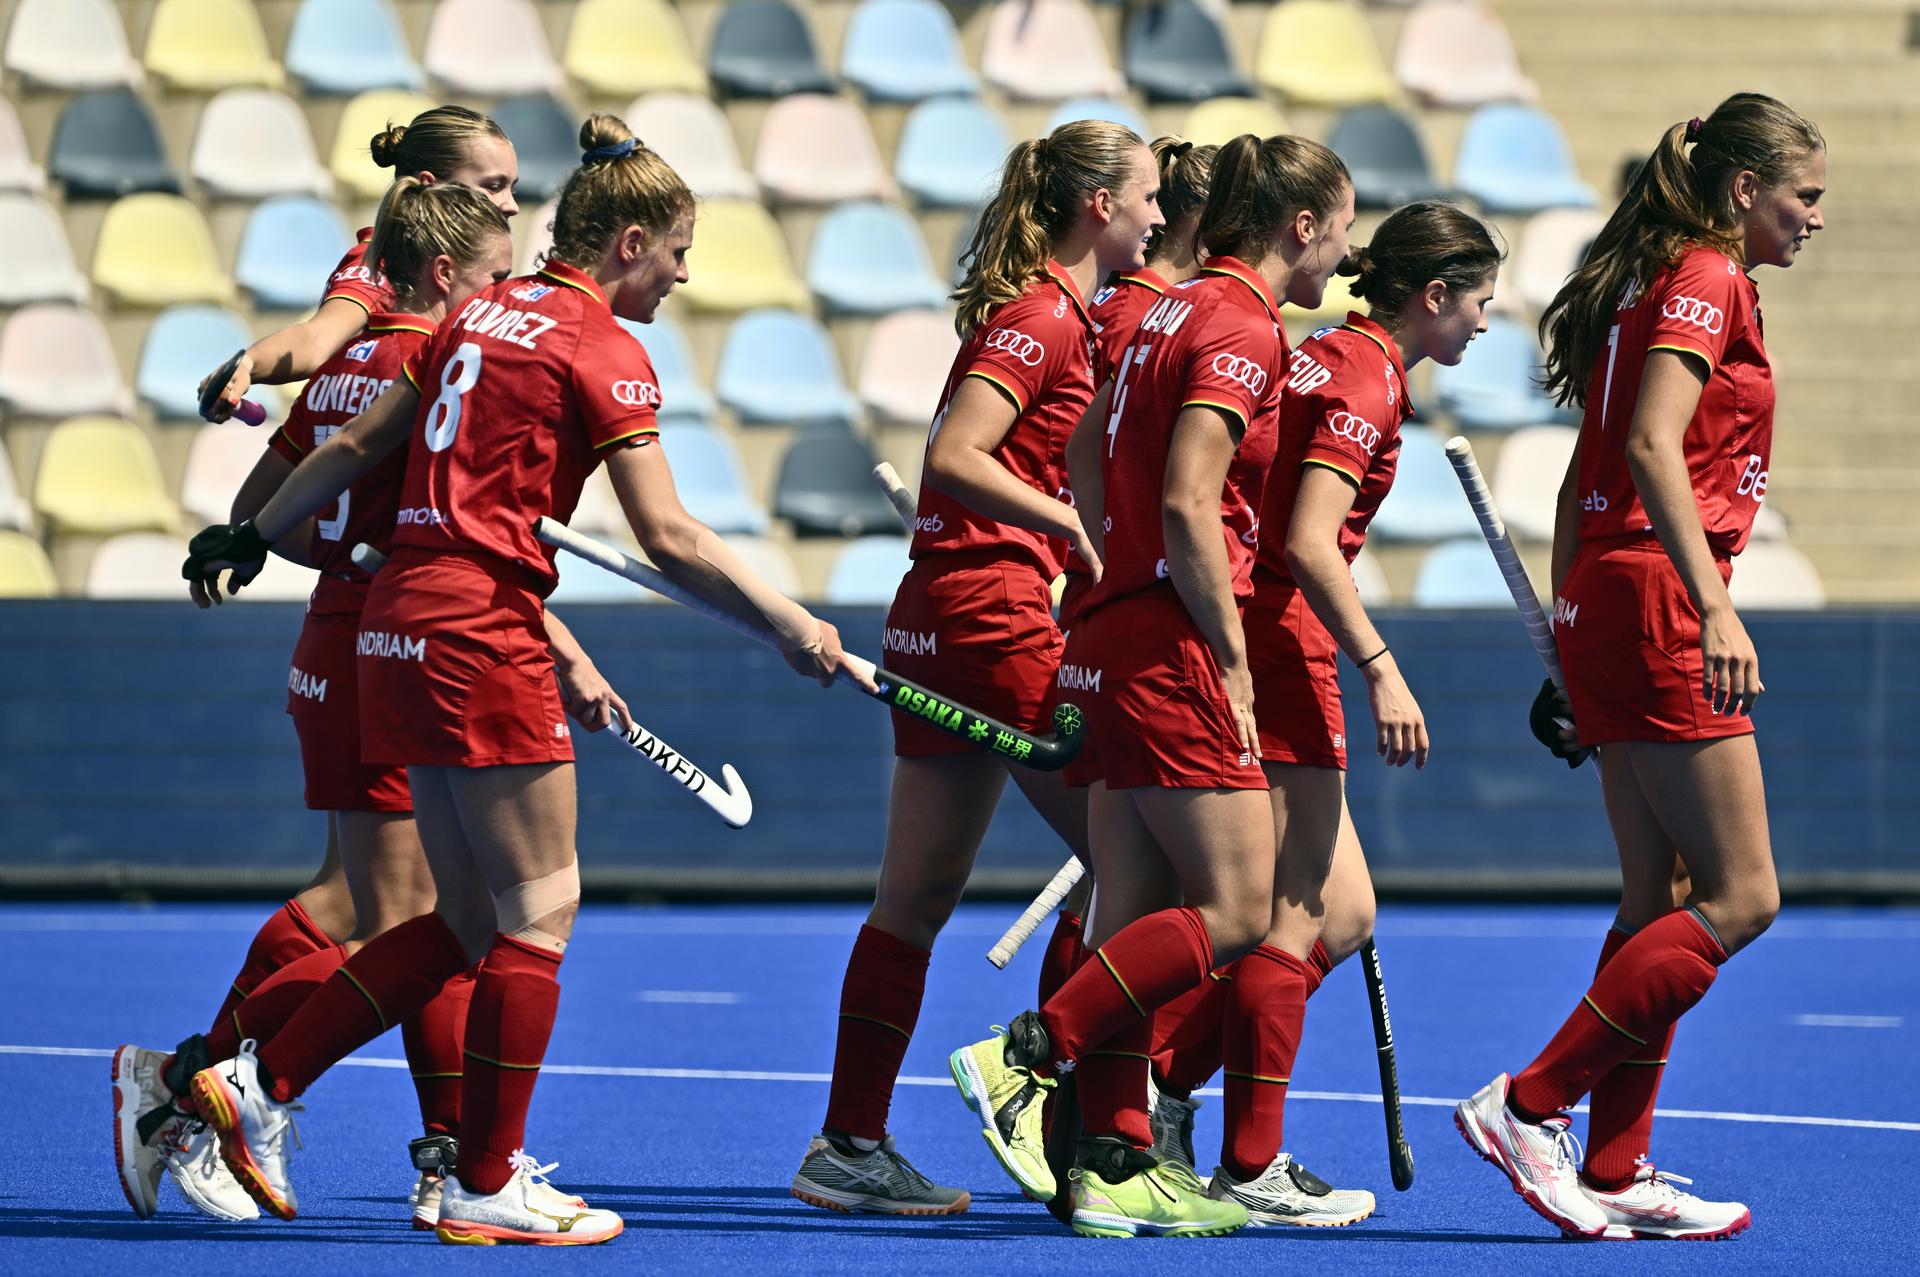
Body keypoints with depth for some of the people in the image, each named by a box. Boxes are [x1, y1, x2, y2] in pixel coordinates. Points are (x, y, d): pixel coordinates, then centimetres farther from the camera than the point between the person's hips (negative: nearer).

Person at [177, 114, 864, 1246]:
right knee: (539, 910, -1)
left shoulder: (482, 314, 15)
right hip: (483, 630, -9)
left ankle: (258, 1083, 11)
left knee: (473, 923, 13)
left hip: (403, 620, 9)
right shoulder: (601, 349, -8)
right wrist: (794, 627, -9)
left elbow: (355, 447, 22)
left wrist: (254, 536, 32)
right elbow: (669, 539, -13)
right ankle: (488, 1187, 2)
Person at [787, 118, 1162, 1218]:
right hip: (992, 616, -10)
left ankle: (853, 1147, 9)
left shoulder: (1054, 313, 17)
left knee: (918, 896, 8)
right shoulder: (1044, 318, -12)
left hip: (943, 626, 10)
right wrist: (1077, 529, -18)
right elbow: (954, 459, -21)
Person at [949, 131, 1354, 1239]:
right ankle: (1024, 1057, -11)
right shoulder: (1241, 330, -12)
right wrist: (1232, 663, -15)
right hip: (1175, 642, -10)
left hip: (1118, 632, 10)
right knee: (1235, 911, -8)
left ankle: (1116, 1163, 5)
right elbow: (1188, 506, -19)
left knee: (1135, 914, 7)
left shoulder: (1173, 311, 16)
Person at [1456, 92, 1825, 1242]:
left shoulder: (1655, 284, 19)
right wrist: (1715, 607, -30)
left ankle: (1614, 1177, 8)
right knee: (1739, 897, -9)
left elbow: (1586, 476, 21)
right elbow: (1653, 446, -22)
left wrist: (1574, 643, 22)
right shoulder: (1706, 283, -8)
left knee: (1662, 902, 10)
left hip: (1608, 596, 10)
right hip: (1660, 597, -10)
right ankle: (1528, 1106, -12)